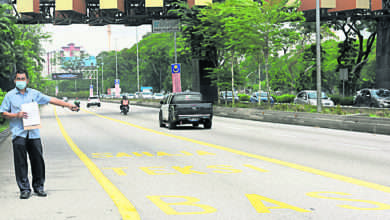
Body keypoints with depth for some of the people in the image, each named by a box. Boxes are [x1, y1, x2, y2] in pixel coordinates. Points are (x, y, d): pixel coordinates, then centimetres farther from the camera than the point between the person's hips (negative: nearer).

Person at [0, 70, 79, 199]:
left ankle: (38, 187, 14)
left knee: (38, 160, 2)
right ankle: (24, 189, 3)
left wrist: (68, 105, 8)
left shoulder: (34, 94, 12)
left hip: (34, 134, 2)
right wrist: (17, 115, -9)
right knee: (21, 163, -4)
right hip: (18, 134, -2)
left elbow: (51, 100, 12)